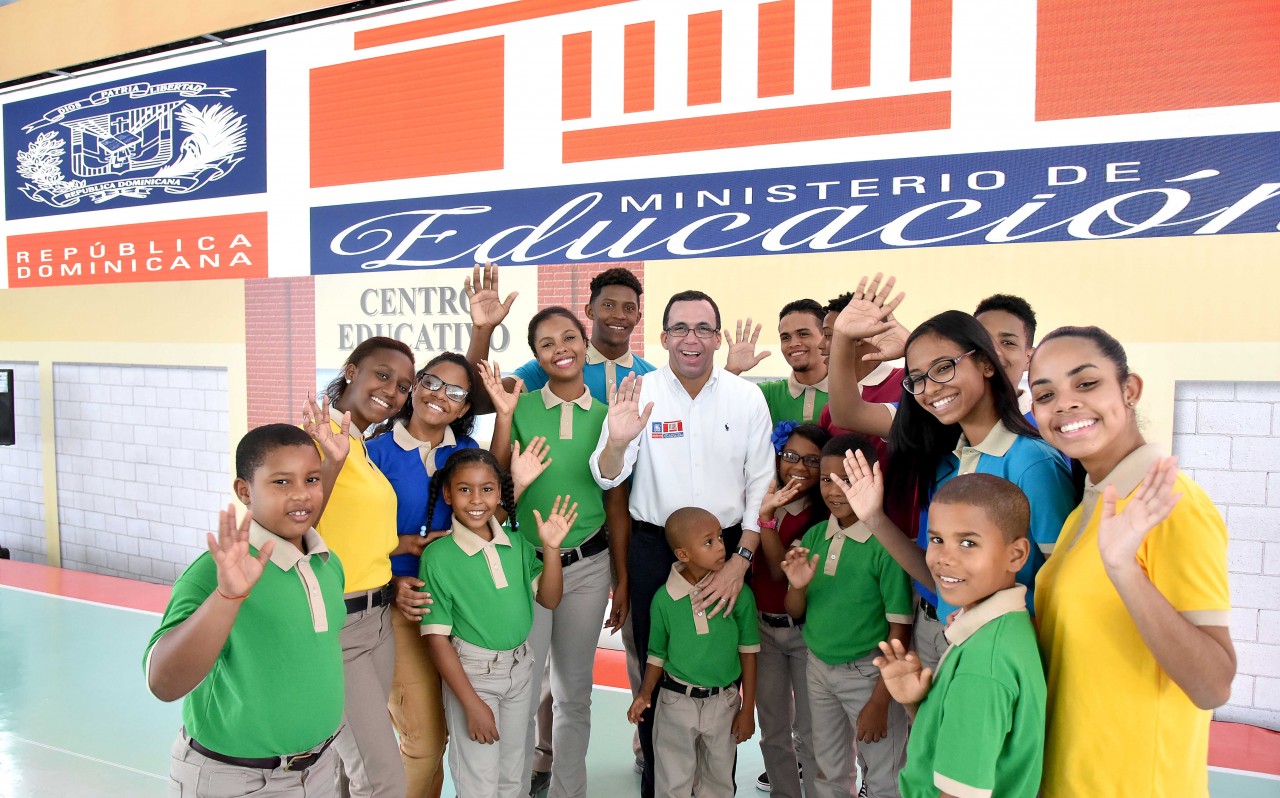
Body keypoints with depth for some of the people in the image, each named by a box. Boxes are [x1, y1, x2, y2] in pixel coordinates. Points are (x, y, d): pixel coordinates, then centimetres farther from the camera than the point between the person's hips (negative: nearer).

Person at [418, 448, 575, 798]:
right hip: (470, 672, -5)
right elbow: (437, 638, -15)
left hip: (520, 665, 5)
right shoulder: (438, 556, -18)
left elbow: (550, 599, -1)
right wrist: (472, 703, -15)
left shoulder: (516, 543, -3)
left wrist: (551, 548, -15)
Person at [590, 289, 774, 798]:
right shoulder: (640, 394, -4)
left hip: (730, 548, 1)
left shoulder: (747, 398, -1)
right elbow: (607, 479, -6)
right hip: (654, 549, 0)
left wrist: (740, 560, -8)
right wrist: (616, 443, -29)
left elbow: (761, 485, 0)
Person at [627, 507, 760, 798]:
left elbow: (748, 652, -5)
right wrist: (645, 694, -9)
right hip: (676, 701, 0)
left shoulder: (738, 593, -13)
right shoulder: (664, 598, -12)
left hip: (724, 701, 0)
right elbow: (658, 653, 3)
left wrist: (748, 709, -2)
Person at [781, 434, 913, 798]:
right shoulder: (814, 535, -2)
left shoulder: (885, 542, -18)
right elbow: (795, 612, 6)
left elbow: (899, 630, -14)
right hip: (818, 666, 5)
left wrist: (880, 700, -14)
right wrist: (798, 586, -16)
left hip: (868, 671, -5)